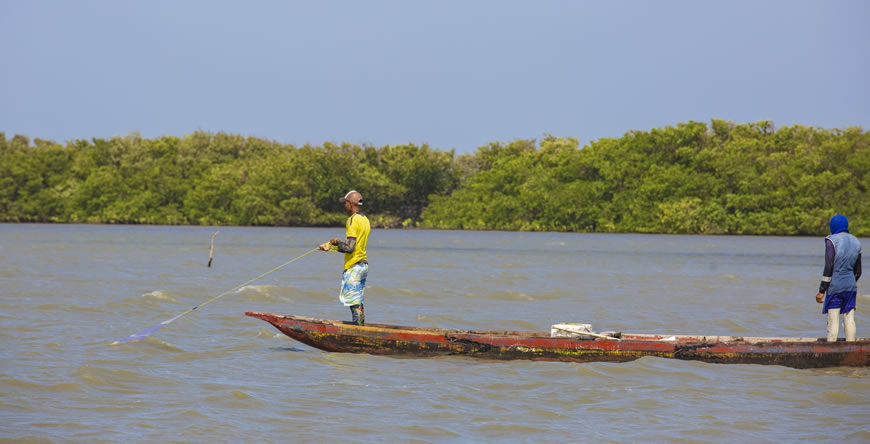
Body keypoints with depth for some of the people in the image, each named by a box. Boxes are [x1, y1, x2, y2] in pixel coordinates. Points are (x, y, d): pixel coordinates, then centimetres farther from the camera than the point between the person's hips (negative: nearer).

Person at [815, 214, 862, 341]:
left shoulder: (832, 241, -9)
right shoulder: (856, 242, 10)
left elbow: (829, 267, -14)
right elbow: (858, 271, 15)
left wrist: (822, 290, -11)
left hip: (835, 285, -5)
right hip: (851, 286, 5)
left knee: (833, 321, -4)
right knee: (849, 320, 7)